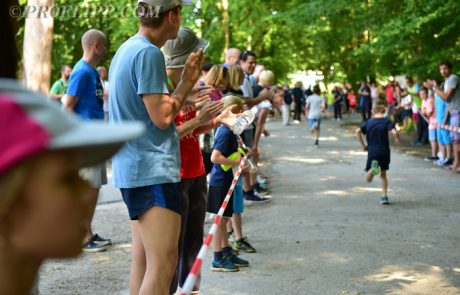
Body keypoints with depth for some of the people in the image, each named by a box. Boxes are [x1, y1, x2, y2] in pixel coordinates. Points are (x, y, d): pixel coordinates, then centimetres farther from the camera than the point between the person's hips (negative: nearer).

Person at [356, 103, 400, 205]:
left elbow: (358, 131, -6)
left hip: (372, 152, 0)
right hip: (384, 152, 0)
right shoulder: (386, 121, 0)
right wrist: (397, 139, 5)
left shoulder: (368, 122, 8)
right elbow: (395, 132, -17)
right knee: (383, 175, 20)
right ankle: (385, 196, 12)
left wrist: (363, 145, 4)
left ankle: (374, 167, -31)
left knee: (368, 179, 2)